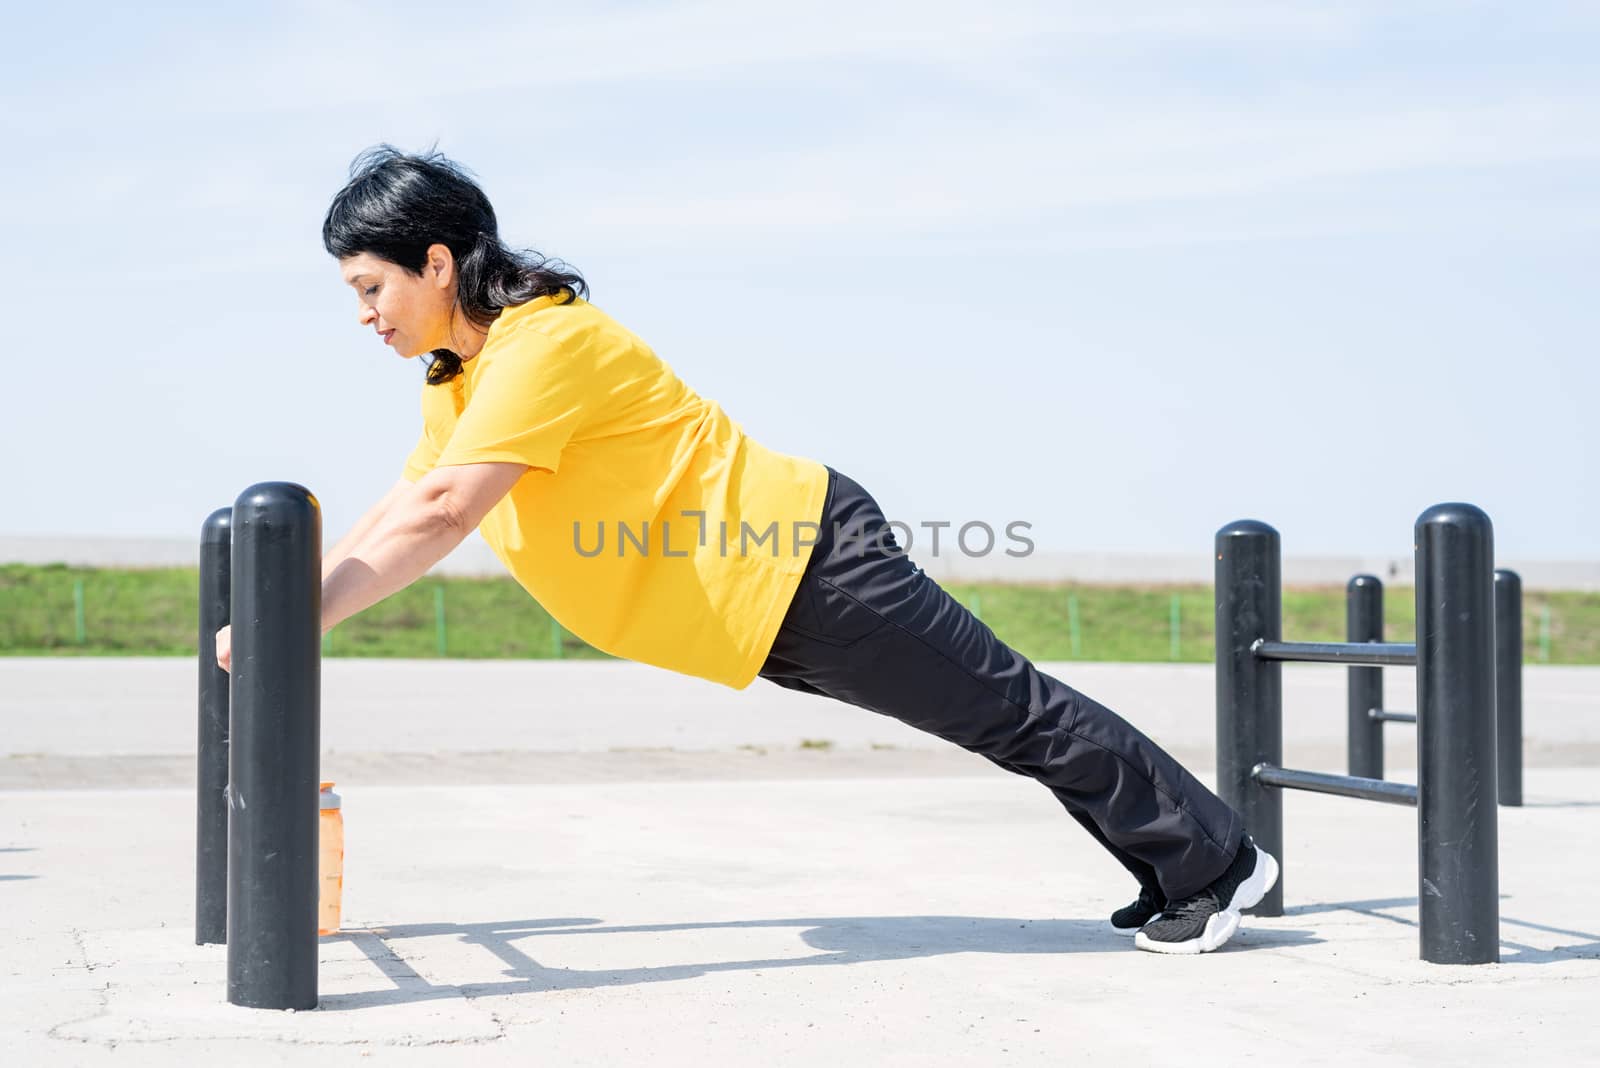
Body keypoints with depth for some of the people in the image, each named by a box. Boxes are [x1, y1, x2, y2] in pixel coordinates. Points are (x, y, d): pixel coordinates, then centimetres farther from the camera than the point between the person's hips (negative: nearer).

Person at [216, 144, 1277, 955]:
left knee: (1013, 712, 0)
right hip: (768, 606, 9)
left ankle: (1215, 861, 12)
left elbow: (438, 517, -29)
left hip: (807, 564, -9)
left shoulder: (545, 341, -22)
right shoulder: (462, 376, 10)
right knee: (1003, 717, 15)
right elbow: (397, 510, 16)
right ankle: (1184, 872, 25)